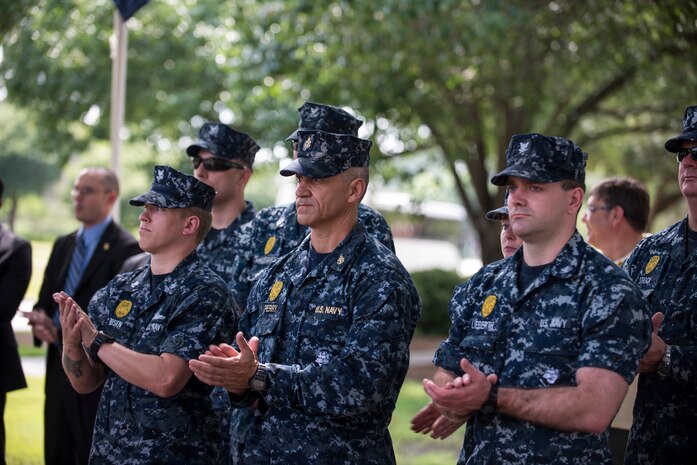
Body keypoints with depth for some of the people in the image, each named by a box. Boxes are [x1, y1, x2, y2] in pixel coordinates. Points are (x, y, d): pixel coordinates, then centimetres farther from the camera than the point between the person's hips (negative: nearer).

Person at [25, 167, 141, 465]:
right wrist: (42, 322, -5)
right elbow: (45, 301, 19)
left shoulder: (126, 249, -9)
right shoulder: (63, 245, 15)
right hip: (59, 368, 7)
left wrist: (64, 334, -16)